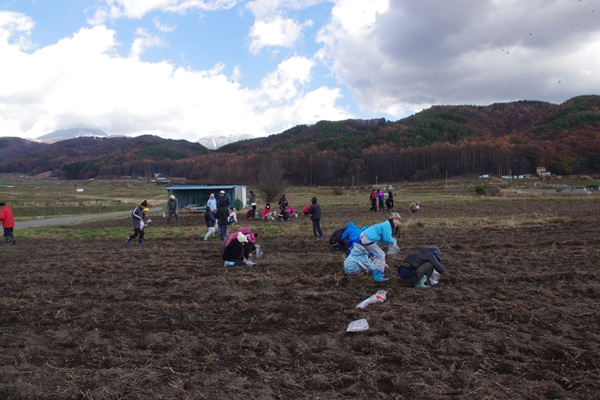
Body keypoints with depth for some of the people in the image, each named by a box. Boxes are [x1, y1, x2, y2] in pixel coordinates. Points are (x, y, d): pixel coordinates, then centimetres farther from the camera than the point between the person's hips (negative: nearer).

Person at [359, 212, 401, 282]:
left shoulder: (386, 225, 19)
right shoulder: (387, 225, -11)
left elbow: (383, 239, 21)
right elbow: (387, 238, -15)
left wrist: (392, 243, 8)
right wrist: (394, 242, 4)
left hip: (364, 238, 10)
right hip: (368, 240, -10)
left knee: (379, 255, 20)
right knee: (381, 256, -2)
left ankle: (376, 274, 26)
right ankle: (378, 277, 1)